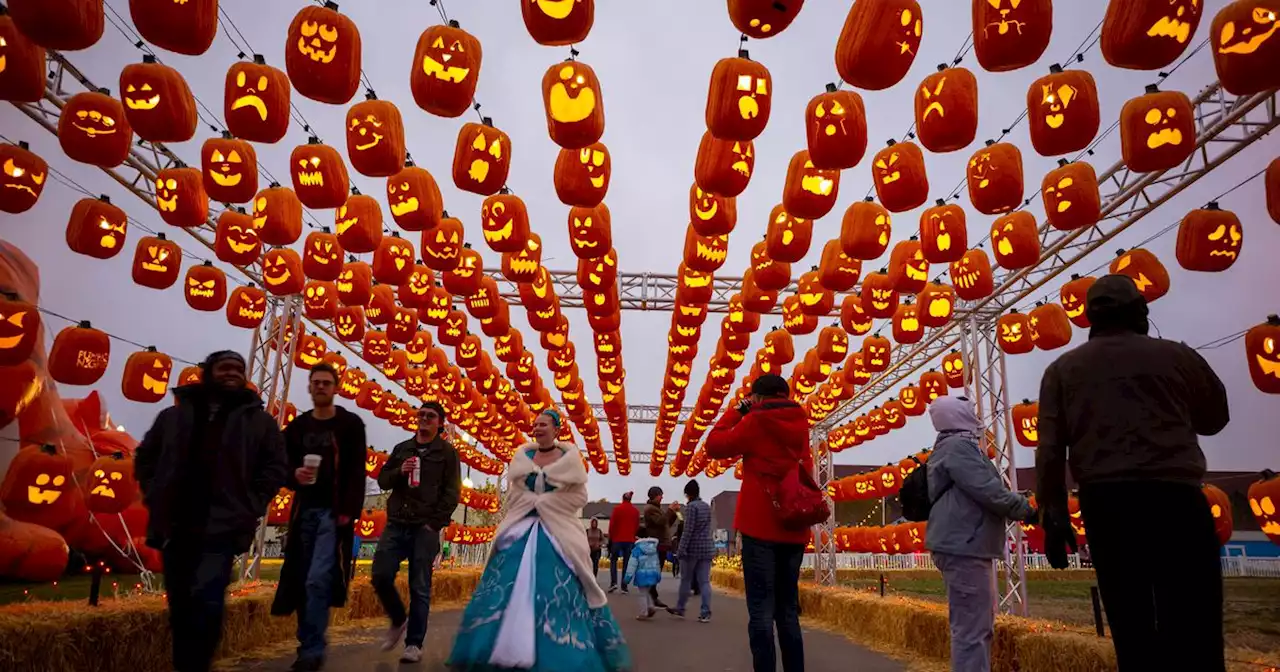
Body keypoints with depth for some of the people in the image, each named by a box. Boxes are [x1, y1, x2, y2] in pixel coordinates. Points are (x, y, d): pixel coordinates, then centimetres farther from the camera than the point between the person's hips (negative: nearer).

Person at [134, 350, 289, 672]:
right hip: (175, 527, 3)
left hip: (221, 528, -3)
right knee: (180, 609, 12)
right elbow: (145, 457, 17)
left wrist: (248, 507, -8)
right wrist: (154, 496, 4)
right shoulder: (174, 416, 12)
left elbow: (276, 467, 1)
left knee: (207, 602, -17)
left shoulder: (259, 421, 4)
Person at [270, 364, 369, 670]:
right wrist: (294, 475, -10)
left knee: (318, 580, -13)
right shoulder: (296, 427, 12)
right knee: (301, 581, 6)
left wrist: (350, 511, -14)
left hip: (334, 512, -4)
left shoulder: (351, 424, 0)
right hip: (304, 511, 5)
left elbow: (357, 472, -5)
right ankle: (308, 641, 19)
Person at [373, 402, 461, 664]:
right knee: (381, 576, -4)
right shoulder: (401, 448, 16)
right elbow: (382, 480, 14)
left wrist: (434, 523, -12)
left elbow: (452, 493, -3)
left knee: (419, 588, -1)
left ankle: (414, 644, 8)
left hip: (425, 528, -4)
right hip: (396, 524, 4)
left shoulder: (447, 452, 2)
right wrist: (399, 471, -7)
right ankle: (398, 621, 22)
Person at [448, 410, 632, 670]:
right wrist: (534, 502, -9)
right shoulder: (522, 456, 11)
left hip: (558, 533, -3)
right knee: (510, 590, -2)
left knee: (556, 594, -8)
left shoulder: (570, 457, 2)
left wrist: (542, 501, -9)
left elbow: (579, 496, -3)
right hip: (522, 529, 3)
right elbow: (513, 493, 9)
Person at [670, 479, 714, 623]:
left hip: (693, 547, -5)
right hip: (707, 547, 6)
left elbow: (688, 530, -15)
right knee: (704, 581, 1)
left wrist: (681, 549, -14)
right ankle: (705, 613, -5)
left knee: (686, 579, 9)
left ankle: (680, 609, 22)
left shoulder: (691, 506, -10)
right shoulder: (707, 506, 11)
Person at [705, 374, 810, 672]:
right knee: (788, 610, 12)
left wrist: (736, 411, 11)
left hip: (761, 526, -5)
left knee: (761, 609, -5)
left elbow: (715, 446, 2)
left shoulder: (755, 422, -5)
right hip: (794, 528, 6)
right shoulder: (799, 424, 11)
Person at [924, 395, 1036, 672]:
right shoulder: (959, 444, -13)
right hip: (963, 547, -11)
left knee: (980, 626, 17)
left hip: (966, 545, 11)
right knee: (971, 628, -10)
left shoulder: (950, 445, 21)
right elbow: (988, 490, -19)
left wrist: (1018, 506, 21)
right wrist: (1027, 509, -6)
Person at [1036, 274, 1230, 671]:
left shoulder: (1063, 369, 9)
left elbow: (1050, 448, 2)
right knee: (1195, 632, 1)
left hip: (1104, 501, 2)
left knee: (1132, 630, 8)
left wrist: (1053, 513, 5)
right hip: (1174, 496, -1)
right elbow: (1215, 418, 22)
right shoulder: (1175, 355, 7)